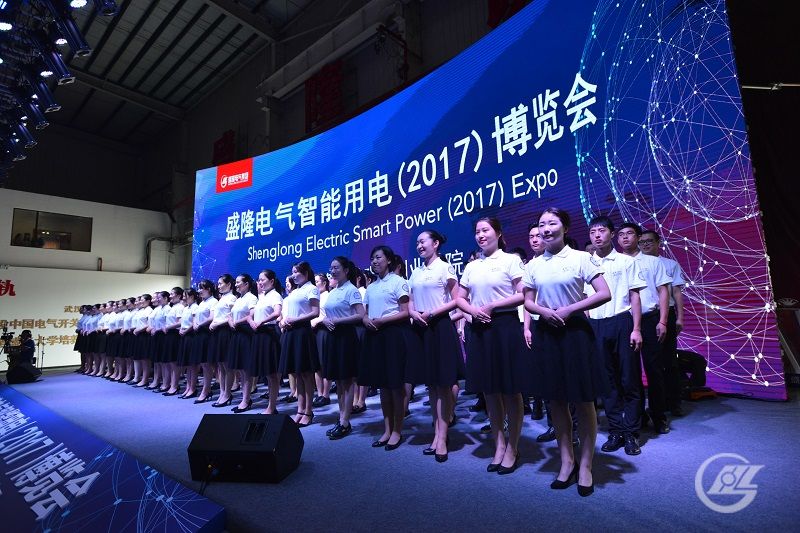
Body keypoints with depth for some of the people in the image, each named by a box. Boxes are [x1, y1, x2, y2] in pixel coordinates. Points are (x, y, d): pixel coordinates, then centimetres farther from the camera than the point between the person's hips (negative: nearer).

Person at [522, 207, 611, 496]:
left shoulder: (580, 258, -5)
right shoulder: (533, 265, 6)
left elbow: (604, 293, -11)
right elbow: (528, 302, 10)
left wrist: (568, 309, -16)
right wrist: (544, 311, -11)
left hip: (575, 330, -3)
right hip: (546, 333, 4)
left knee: (583, 400, 5)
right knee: (556, 400, 11)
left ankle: (585, 465, 22)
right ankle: (566, 461, 27)